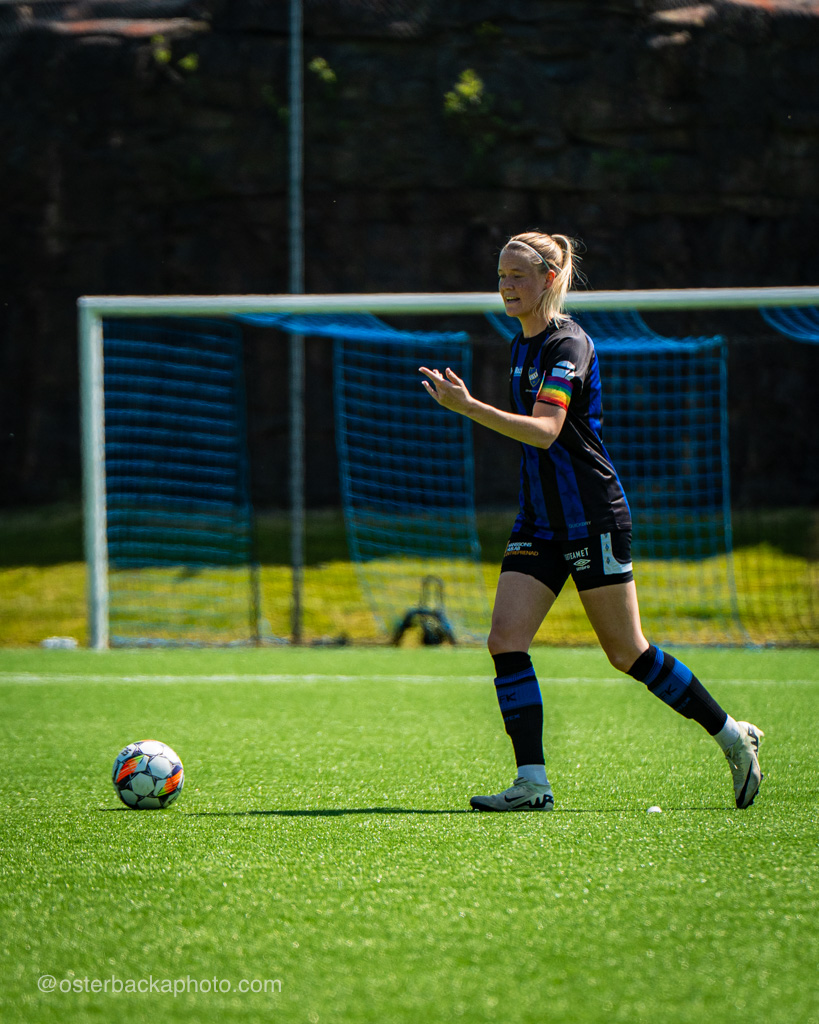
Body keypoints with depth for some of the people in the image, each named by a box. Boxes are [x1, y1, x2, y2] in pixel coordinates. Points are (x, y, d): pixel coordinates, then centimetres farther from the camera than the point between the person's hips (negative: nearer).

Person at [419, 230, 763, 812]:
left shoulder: (568, 345, -15)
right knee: (506, 640, -9)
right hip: (540, 522, 8)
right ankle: (533, 784, -11)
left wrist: (467, 407, -37)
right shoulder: (524, 345, 13)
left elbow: (545, 430, -28)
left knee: (627, 652, -1)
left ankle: (734, 737, 17)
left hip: (593, 518, -8)